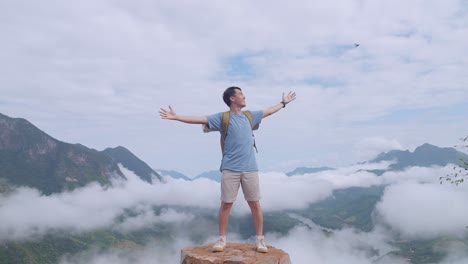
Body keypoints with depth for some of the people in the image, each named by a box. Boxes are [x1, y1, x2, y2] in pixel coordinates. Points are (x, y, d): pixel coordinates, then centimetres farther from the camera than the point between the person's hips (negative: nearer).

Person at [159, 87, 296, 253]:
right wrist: (175, 117, -13)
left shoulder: (249, 116, 14)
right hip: (230, 169, -3)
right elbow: (199, 119, -6)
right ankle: (222, 239, 14)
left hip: (250, 169, 3)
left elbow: (269, 111, 29)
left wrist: (284, 103, 40)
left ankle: (260, 239, 17)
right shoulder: (222, 118, 0)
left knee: (255, 204, 5)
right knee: (226, 204, 1)